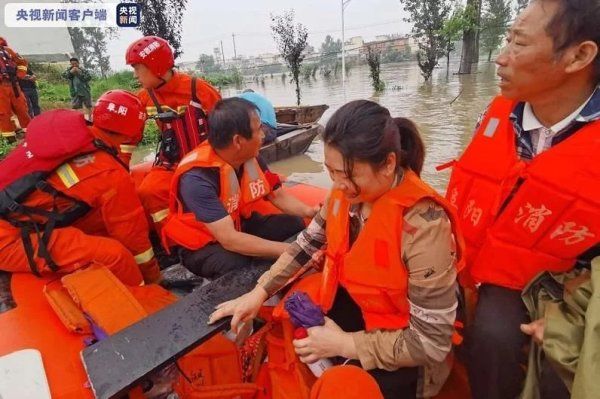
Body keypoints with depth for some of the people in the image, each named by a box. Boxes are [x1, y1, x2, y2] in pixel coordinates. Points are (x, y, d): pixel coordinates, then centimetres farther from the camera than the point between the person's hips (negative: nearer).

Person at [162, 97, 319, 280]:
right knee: (237, 265, -35)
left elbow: (279, 196, 1)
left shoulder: (251, 158, -12)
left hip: (239, 225, 6)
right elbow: (230, 240, -37)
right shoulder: (197, 177, -33)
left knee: (294, 224, -11)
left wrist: (309, 211, -19)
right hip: (201, 244, -6)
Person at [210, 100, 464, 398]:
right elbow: (307, 242, 3)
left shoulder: (423, 224, -32)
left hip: (404, 350, -5)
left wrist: (345, 344, -23)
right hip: (354, 302, 6)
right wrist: (260, 292, -5)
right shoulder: (346, 192, -13)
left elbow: (432, 342, -25)